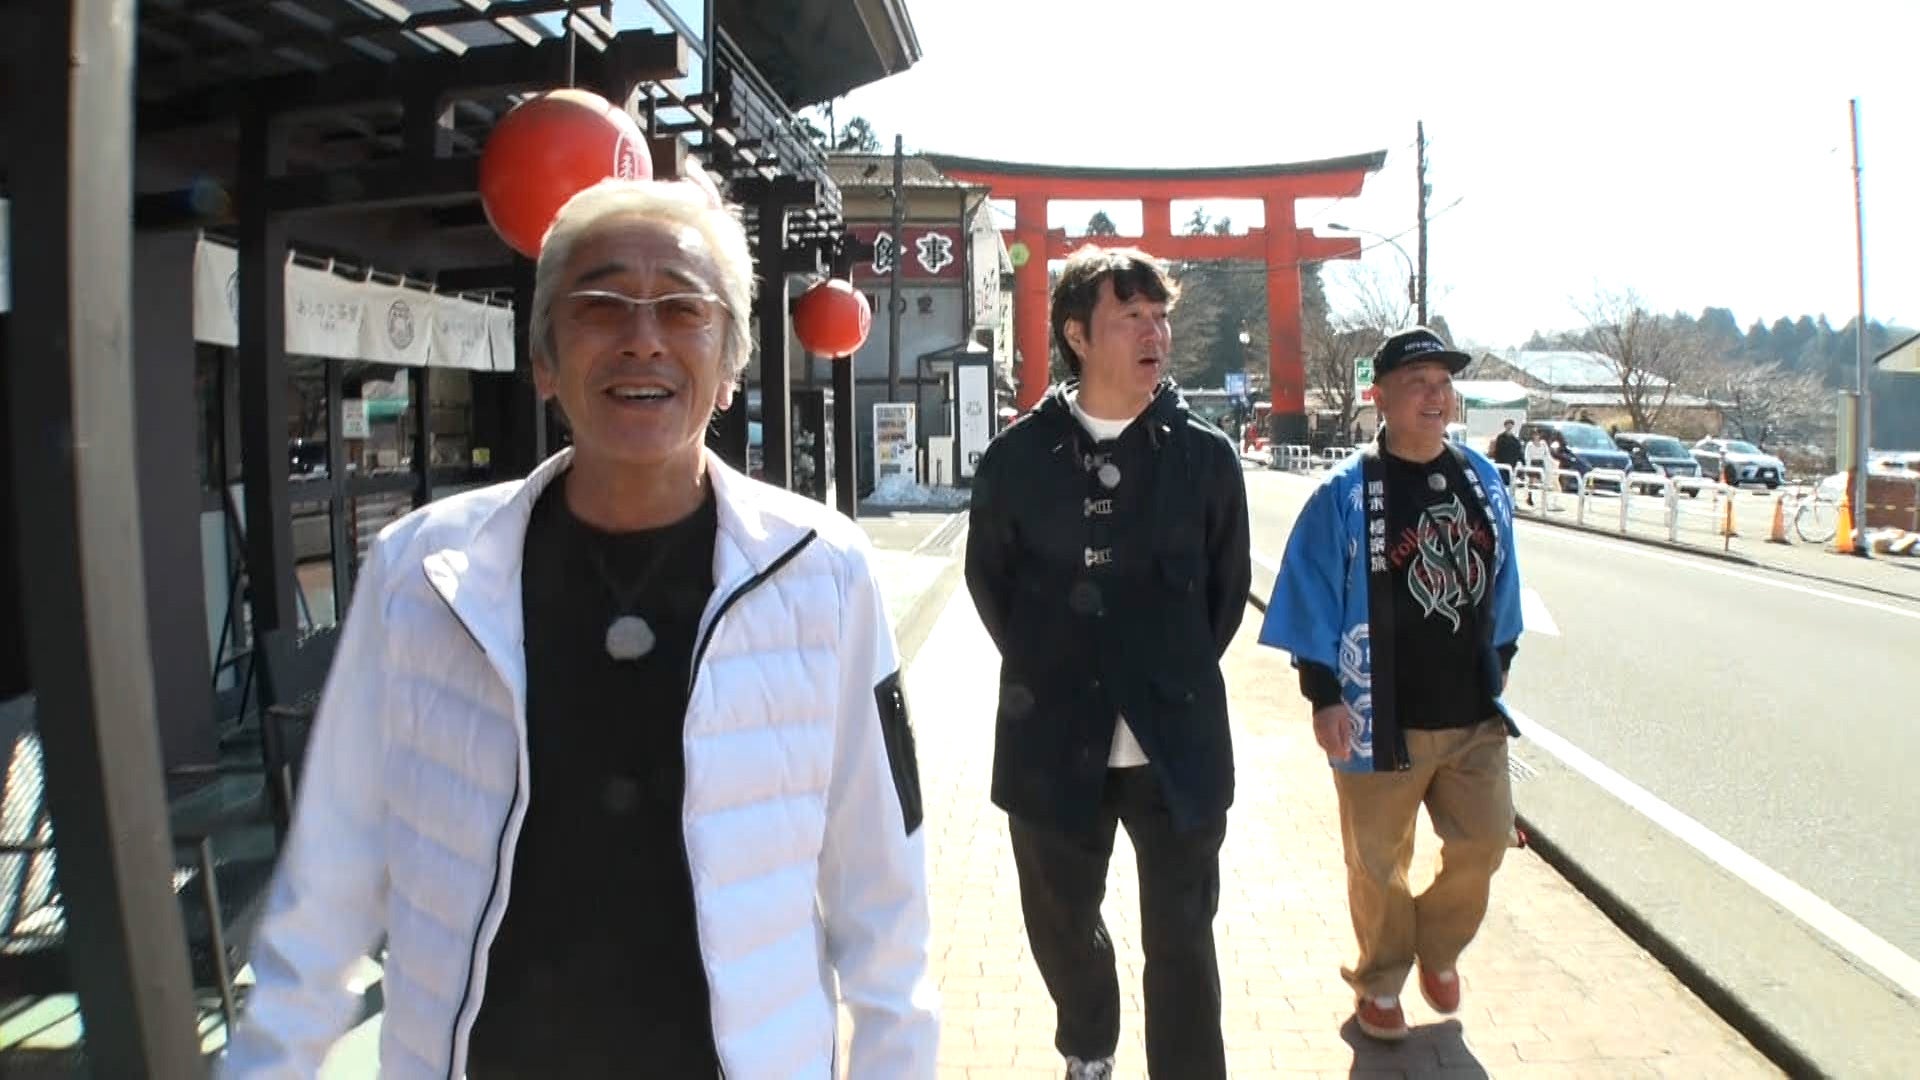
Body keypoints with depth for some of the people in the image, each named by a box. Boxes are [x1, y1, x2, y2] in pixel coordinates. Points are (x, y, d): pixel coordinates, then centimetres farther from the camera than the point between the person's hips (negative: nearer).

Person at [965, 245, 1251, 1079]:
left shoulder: (1205, 455, -1)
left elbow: (1228, 584, 9)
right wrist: (1040, 675, 7)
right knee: (1062, 926, 19)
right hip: (1053, 741, 1)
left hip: (1177, 742, -1)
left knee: (1180, 942, 7)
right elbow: (988, 578, 9)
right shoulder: (1018, 456, -3)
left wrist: (1181, 677, 7)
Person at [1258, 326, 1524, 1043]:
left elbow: (1500, 580, 16)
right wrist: (1323, 697, -11)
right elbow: (1313, 602, -9)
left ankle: (1437, 949, 38)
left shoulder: (1482, 481, 5)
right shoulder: (1345, 495, -10)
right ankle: (1380, 984, 32)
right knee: (1379, 863, 9)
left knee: (1484, 842, 10)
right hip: (1381, 721, -4)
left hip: (1474, 714, 4)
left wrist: (1500, 659, 18)